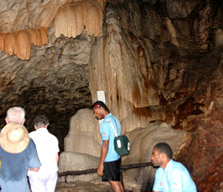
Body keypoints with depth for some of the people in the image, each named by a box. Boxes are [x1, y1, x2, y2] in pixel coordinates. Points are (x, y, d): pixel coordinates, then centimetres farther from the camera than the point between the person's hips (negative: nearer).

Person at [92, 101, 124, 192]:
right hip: (117, 157, 9)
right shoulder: (115, 119, 9)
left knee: (114, 184, 2)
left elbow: (105, 145, -22)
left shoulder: (105, 124, -19)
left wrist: (101, 165, -18)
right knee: (118, 181, 18)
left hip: (109, 159, -9)